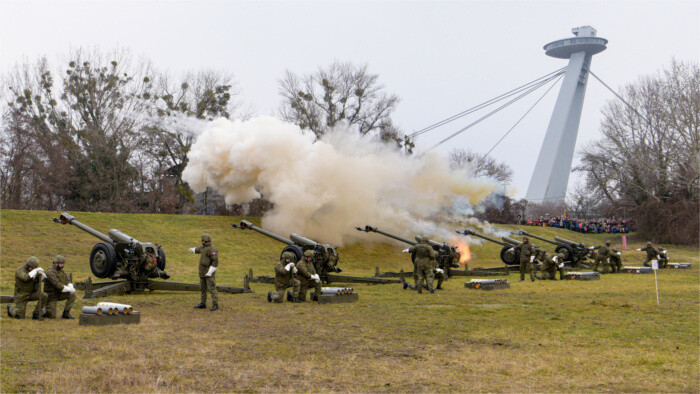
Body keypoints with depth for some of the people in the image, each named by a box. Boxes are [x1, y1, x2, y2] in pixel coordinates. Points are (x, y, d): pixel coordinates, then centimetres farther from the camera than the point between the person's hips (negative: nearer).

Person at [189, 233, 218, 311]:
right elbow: (198, 249, 35)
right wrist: (193, 249, 56)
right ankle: (202, 304, 21)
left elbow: (215, 262, -24)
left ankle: (215, 304, -5)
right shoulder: (204, 247, 10)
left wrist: (210, 272, -26)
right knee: (203, 288, 13)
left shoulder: (212, 249, -19)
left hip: (209, 273, -9)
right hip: (202, 272, 9)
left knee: (212, 288, -9)